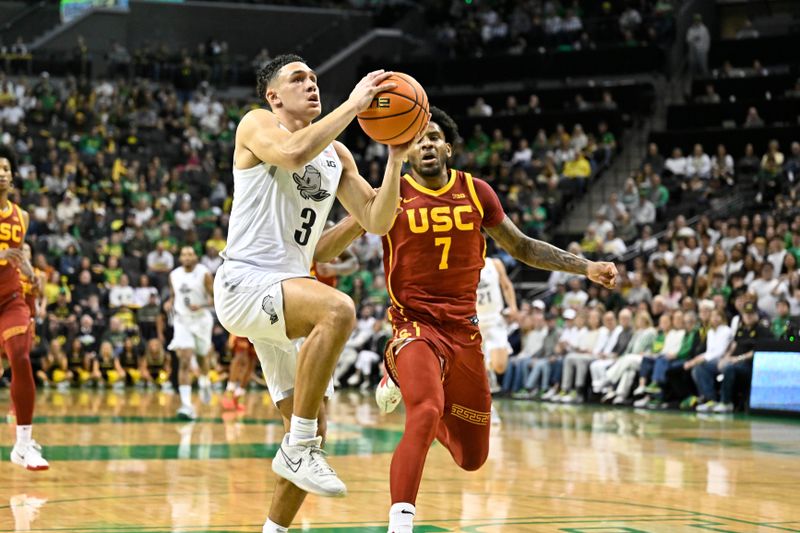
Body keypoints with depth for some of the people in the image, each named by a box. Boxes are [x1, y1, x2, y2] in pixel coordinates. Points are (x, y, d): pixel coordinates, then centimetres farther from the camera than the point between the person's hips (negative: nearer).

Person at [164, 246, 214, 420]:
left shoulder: (204, 274, -10)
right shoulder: (174, 275, 2)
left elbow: (215, 298, -9)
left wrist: (201, 306, -26)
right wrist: (170, 303, -5)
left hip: (201, 319, -1)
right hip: (182, 321, 1)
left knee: (202, 357, 18)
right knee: (184, 362, -13)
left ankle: (205, 382, 53)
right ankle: (187, 405, -18)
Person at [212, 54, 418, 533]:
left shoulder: (336, 154, 17)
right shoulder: (257, 125, -2)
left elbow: (377, 222, 10)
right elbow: (293, 153, -26)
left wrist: (395, 159, -2)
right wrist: (353, 104, -21)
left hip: (286, 292, 8)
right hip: (245, 282, -8)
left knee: (312, 427, 5)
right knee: (338, 309, -35)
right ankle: (298, 448, -27)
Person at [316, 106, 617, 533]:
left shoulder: (476, 192, 3)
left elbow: (521, 247, 14)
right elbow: (327, 247, -4)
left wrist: (586, 267, 8)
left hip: (464, 331, 4)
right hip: (415, 327, -4)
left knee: (472, 458, 12)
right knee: (426, 415, -35)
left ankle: (404, 386, 37)